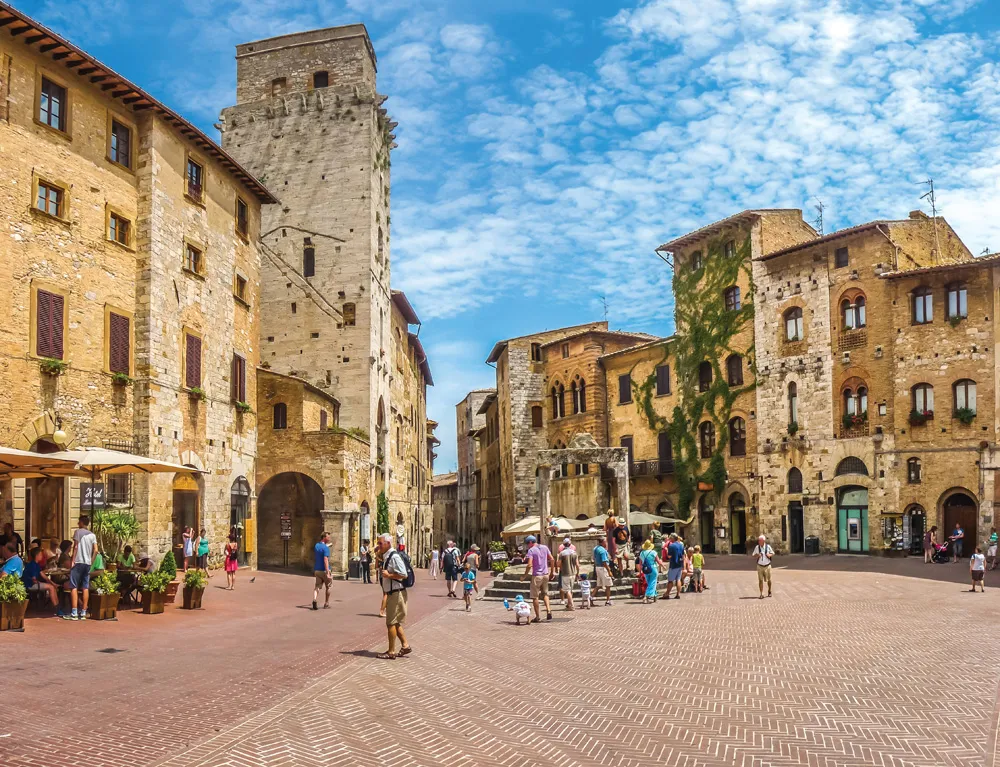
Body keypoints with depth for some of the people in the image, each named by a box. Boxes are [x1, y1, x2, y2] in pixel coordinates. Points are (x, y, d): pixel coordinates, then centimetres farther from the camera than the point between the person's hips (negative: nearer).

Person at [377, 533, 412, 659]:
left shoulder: (394, 557, -19)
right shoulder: (386, 557, 12)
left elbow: (403, 575, -25)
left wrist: (388, 575, -20)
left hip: (396, 593, -10)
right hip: (391, 593, 10)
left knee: (391, 623, -2)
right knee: (395, 622, 16)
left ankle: (391, 652, 5)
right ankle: (405, 645, 25)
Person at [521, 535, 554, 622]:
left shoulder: (531, 550, -11)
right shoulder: (545, 547, 6)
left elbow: (529, 565, -20)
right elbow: (552, 560, 6)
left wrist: (525, 575, -9)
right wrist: (552, 571, 16)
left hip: (536, 575, -6)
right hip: (545, 574, 6)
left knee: (535, 596, 5)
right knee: (545, 594, 19)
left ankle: (537, 616, 8)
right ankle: (548, 610, 0)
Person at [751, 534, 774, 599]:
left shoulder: (768, 546, -5)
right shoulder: (757, 547, -3)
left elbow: (773, 553, 7)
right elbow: (753, 555, 3)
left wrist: (770, 555, -15)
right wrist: (756, 555, -18)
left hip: (767, 566, 0)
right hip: (760, 566, 0)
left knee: (768, 580, 10)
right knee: (760, 580, -4)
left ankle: (769, 591, 35)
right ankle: (761, 594, 1)